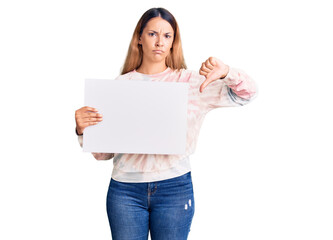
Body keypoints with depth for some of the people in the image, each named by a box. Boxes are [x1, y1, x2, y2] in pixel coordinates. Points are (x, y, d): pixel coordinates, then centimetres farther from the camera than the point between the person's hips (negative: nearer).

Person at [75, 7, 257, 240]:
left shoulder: (190, 82, 4)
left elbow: (247, 93, -1)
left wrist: (225, 72, -20)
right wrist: (83, 131, -16)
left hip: (174, 188, 0)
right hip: (125, 189, 1)